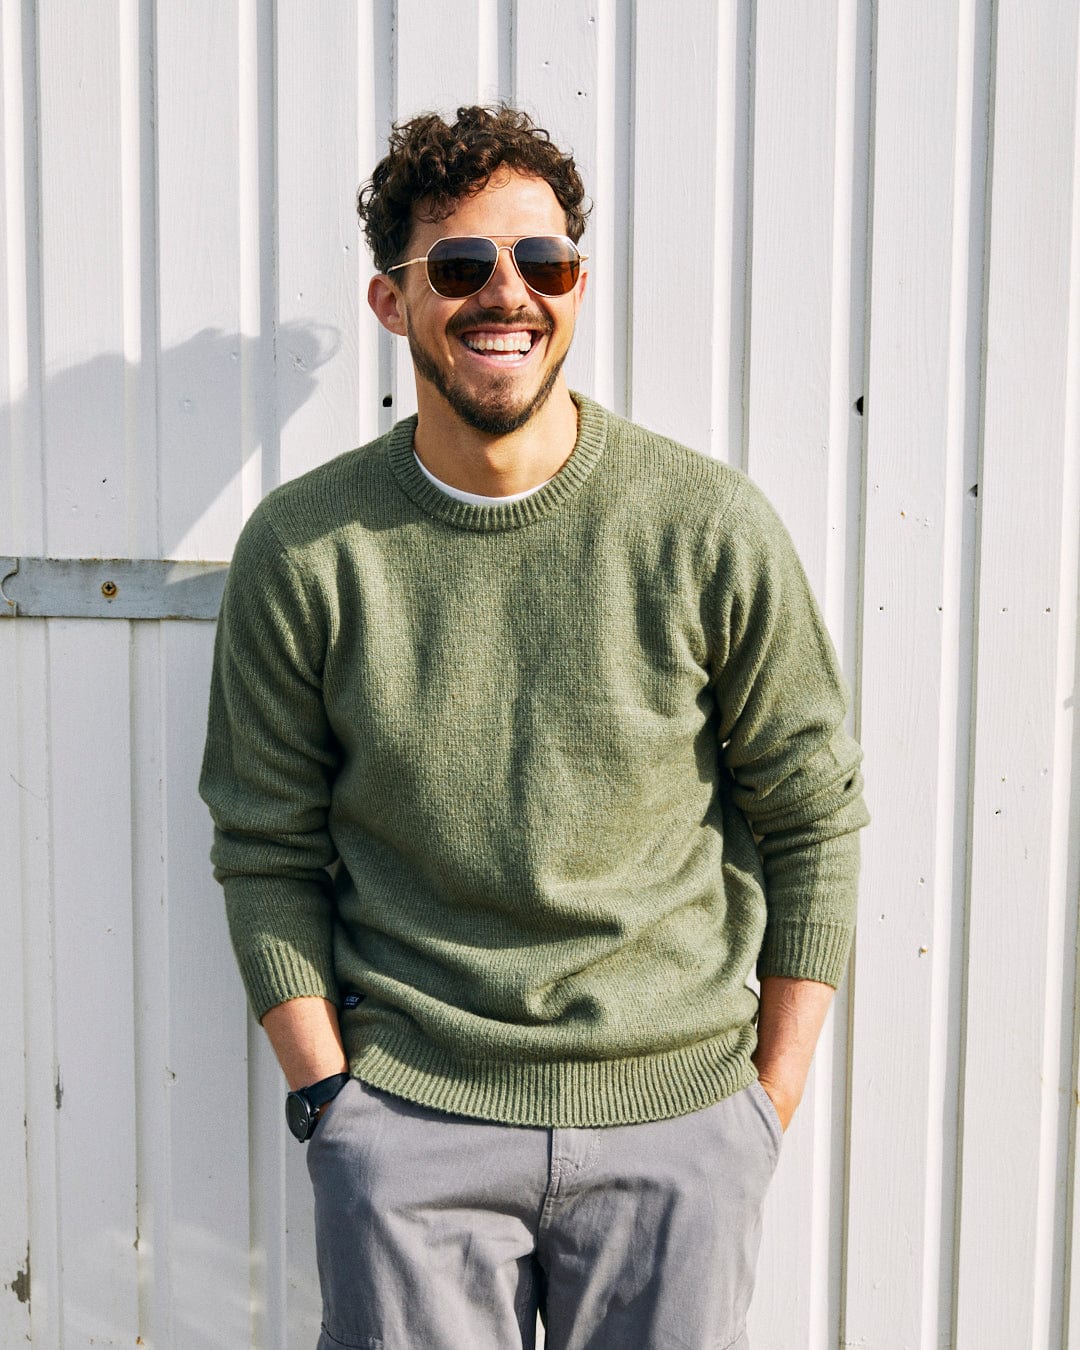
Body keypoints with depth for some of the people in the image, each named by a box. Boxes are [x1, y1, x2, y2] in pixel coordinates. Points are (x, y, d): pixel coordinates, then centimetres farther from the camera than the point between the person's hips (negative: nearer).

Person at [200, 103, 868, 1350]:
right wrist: (326, 1095, -2)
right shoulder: (303, 550, -4)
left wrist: (772, 1099, 1)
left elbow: (816, 816, 1)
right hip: (410, 1117, 0)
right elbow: (267, 851, 3)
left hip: (675, 1114, 0)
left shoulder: (712, 530, -6)